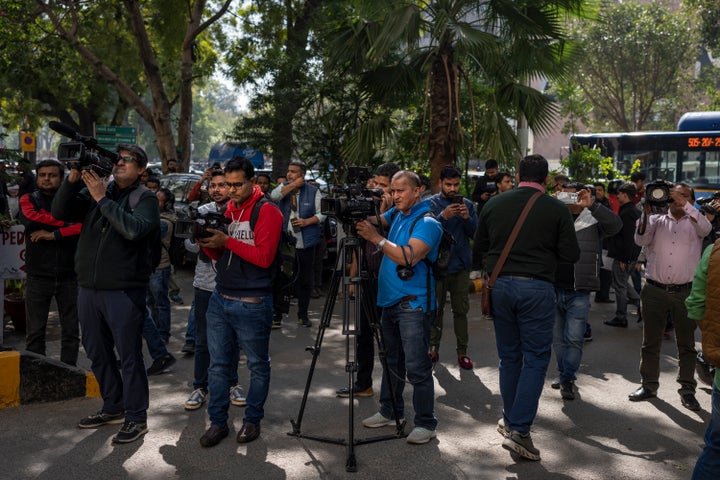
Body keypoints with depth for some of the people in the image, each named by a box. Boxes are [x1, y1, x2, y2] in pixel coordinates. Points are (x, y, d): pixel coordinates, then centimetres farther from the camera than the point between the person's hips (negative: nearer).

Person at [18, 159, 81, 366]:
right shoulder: (28, 200, 8)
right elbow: (30, 218, -14)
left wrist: (55, 234, -17)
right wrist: (67, 222, -11)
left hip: (68, 276, 0)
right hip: (38, 276, 0)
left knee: (71, 331, 5)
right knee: (35, 332, 4)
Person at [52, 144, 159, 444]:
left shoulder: (145, 199, -3)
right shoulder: (92, 191, 11)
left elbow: (135, 229, -22)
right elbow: (60, 212, -1)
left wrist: (103, 199, -19)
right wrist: (73, 178, -12)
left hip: (124, 290, -6)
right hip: (88, 287, 6)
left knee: (129, 356, 0)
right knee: (98, 353, 17)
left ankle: (136, 418, 13)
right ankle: (113, 408, 33)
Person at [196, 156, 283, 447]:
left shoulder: (267, 211, -8)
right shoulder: (227, 208, 12)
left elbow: (265, 256, -17)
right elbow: (218, 256, 16)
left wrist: (227, 241, -20)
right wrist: (207, 242, -6)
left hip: (252, 303, -6)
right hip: (220, 299, 6)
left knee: (258, 365, 8)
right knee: (218, 364, 9)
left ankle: (252, 420, 23)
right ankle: (217, 422, 19)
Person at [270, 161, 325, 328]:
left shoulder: (313, 191, 1)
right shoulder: (284, 187, 7)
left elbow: (321, 214, 2)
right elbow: (274, 196, -14)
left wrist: (307, 221, -15)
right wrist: (294, 185, -14)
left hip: (305, 243, -1)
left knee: (305, 280, 6)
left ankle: (303, 314, 19)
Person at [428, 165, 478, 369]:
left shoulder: (467, 204, 9)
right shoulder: (431, 204, 1)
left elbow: (475, 233, 2)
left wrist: (467, 218, -17)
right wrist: (443, 217, -27)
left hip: (461, 266, 2)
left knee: (461, 310, 4)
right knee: (436, 309, 6)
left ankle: (462, 351, 9)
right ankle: (433, 348, 16)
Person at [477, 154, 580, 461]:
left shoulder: (493, 205, 2)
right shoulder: (557, 209, -7)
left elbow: (481, 245, 14)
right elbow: (571, 255, -4)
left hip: (500, 285, 4)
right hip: (537, 288, -3)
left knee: (509, 357, 15)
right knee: (536, 359, 2)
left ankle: (510, 421, 26)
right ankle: (519, 431, -4)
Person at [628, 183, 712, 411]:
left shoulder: (694, 222, 6)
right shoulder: (657, 220, 9)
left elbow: (706, 228, -17)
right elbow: (641, 240, -7)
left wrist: (685, 204, -25)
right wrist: (646, 211, -19)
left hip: (684, 292, -1)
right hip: (654, 290, 1)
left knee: (686, 344, 5)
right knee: (650, 341, 8)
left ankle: (687, 390, 13)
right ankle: (649, 385, 18)